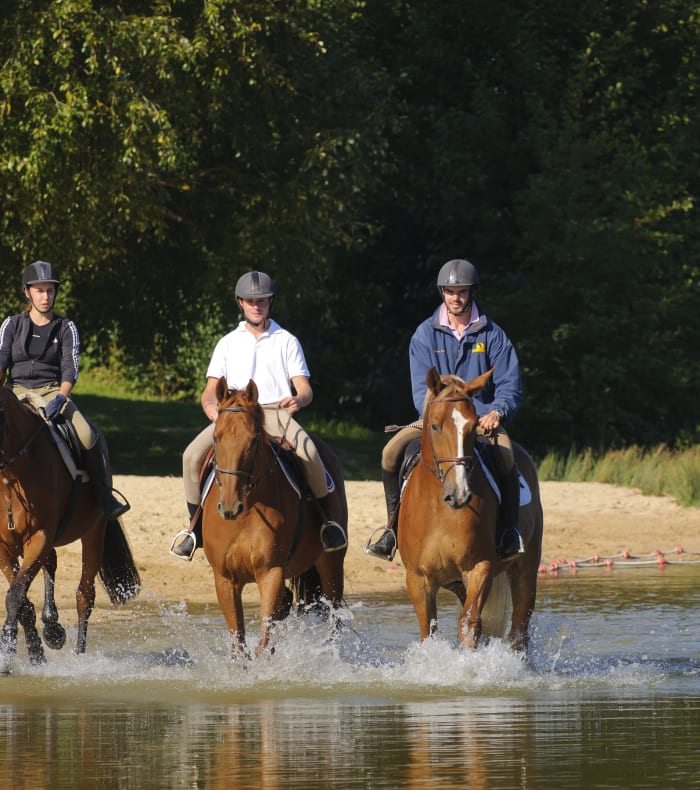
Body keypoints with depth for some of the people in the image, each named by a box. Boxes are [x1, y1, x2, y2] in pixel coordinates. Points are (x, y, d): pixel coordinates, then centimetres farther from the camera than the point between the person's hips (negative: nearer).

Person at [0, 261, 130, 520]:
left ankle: (105, 498, -6)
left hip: (52, 393, -1)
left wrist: (60, 398, -22)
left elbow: (70, 369, -3)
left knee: (90, 438, -23)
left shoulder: (66, 329, 8)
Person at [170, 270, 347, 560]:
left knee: (309, 452, -33)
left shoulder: (286, 342, 12)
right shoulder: (228, 343, 16)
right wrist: (211, 406, -16)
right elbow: (210, 391, 10)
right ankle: (196, 528, -7)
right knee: (192, 455, -23)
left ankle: (328, 521, -13)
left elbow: (304, 388, 5)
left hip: (277, 412, -2)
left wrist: (299, 399, -22)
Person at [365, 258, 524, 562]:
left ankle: (510, 533, -23)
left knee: (504, 455, -34)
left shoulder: (492, 335, 5)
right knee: (392, 451, -23)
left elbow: (510, 385, -1)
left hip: (482, 419, -1)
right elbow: (422, 390, -3)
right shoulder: (426, 335, 4)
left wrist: (497, 411, -22)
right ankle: (392, 528, -11)